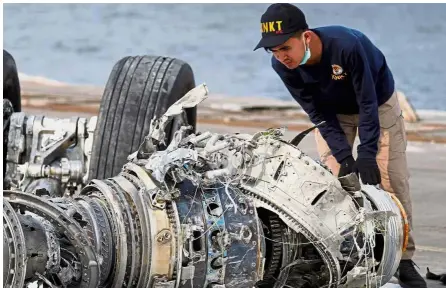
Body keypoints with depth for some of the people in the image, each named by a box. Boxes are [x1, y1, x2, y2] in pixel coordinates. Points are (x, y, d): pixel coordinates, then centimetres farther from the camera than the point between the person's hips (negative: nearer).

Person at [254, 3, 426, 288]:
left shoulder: (347, 46, -42)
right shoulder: (282, 65, -27)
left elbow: (368, 104, -31)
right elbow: (319, 114, -19)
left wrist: (367, 155, -33)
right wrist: (344, 156, -27)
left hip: (379, 103, -3)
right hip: (332, 112, 3)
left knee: (393, 180, -7)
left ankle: (403, 260, 0)